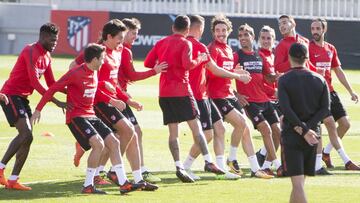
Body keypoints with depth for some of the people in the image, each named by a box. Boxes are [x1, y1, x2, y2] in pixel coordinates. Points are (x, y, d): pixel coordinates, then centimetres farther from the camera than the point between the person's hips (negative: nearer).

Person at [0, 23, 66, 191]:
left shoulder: (46, 56, 13)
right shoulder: (31, 52, -17)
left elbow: (51, 83, 16)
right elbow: (35, 82, -23)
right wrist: (56, 102, -25)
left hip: (22, 98, 10)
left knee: (26, 137, 4)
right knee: (26, 134, -20)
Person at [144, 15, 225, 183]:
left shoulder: (161, 43, 12)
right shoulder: (185, 43, -3)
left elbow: (147, 63, 9)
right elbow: (187, 64, -18)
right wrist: (200, 59, -2)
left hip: (164, 93, 5)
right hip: (181, 91, -5)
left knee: (173, 131, 3)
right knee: (196, 127, -1)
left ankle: (179, 167, -7)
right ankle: (208, 162, -8)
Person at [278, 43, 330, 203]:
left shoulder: (284, 80, -7)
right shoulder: (320, 80, 5)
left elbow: (286, 109, -16)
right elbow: (325, 109, -2)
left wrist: (303, 130, -14)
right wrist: (308, 128, -7)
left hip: (291, 135, -4)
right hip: (313, 135, 4)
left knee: (297, 182, -9)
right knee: (299, 181, 17)